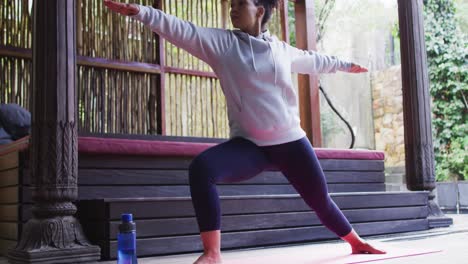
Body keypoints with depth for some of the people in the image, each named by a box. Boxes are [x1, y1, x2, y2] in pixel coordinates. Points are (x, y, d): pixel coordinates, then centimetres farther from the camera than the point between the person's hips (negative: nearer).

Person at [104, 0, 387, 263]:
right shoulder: (221, 42, 0)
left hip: (291, 142, 2)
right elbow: (181, 29, -13)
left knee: (320, 200, 10)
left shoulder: (282, 49, 7)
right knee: (202, 167, -29)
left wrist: (344, 65, 43)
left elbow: (312, 60, 27)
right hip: (249, 144, -2)